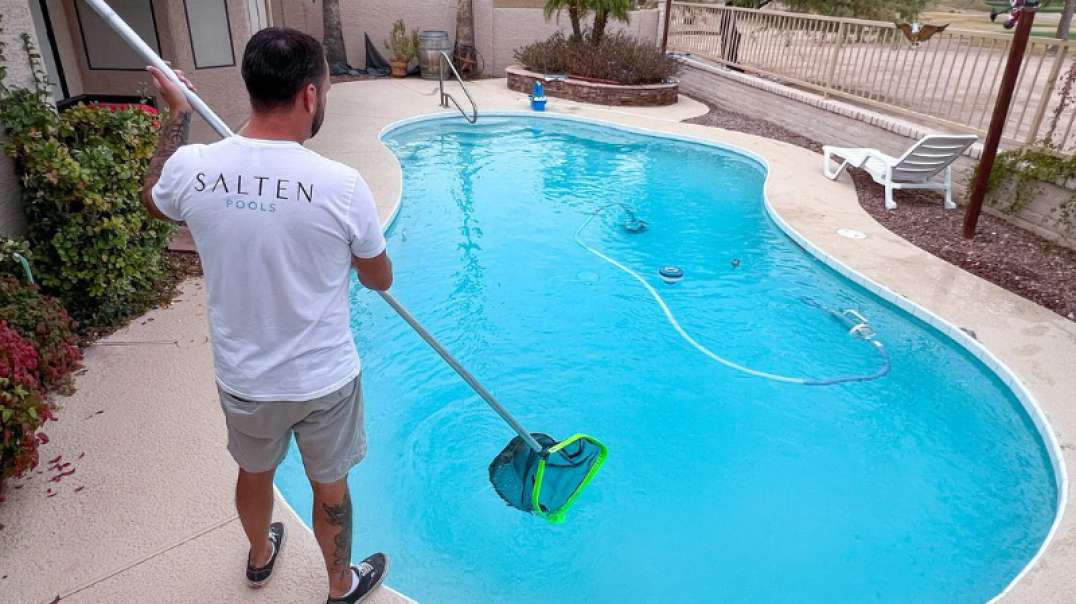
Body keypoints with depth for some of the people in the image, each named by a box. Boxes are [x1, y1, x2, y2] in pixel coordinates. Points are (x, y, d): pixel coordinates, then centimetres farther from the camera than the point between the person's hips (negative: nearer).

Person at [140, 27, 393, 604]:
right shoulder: (341, 184, -24)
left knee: (254, 472, 30)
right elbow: (380, 280, -7)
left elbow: (154, 199, 13)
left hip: (242, 379, 4)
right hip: (325, 381, -3)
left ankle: (260, 556, 59)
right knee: (330, 486, 20)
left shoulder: (192, 168, -14)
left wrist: (178, 113, 20)